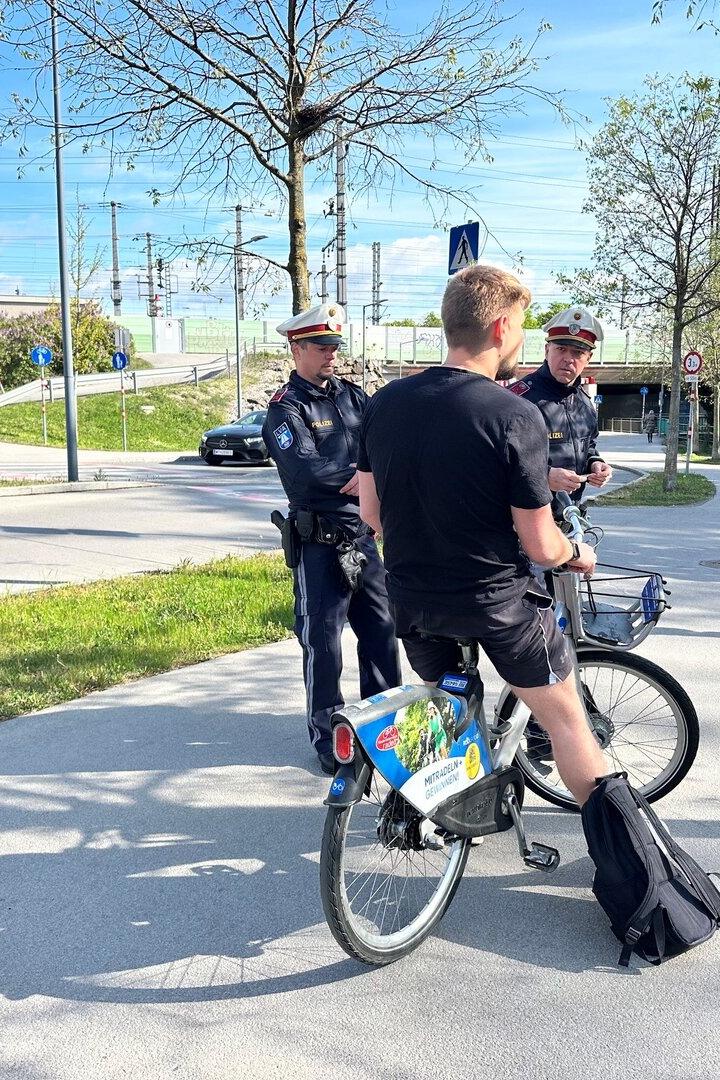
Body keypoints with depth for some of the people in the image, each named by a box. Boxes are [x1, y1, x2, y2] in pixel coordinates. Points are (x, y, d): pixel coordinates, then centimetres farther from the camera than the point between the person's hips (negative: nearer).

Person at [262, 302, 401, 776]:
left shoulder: (352, 395, 13)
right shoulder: (285, 408, -6)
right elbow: (306, 472, -20)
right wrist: (360, 472, -12)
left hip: (364, 535, 6)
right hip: (319, 542, -6)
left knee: (382, 629, 12)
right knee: (322, 640, 2)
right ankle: (327, 736, 15)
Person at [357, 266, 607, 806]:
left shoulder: (384, 402, -3)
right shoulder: (515, 415, -19)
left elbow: (371, 513, 5)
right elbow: (540, 546, -16)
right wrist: (577, 552, 6)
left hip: (411, 598, 6)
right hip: (497, 600, -5)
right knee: (567, 721, 12)